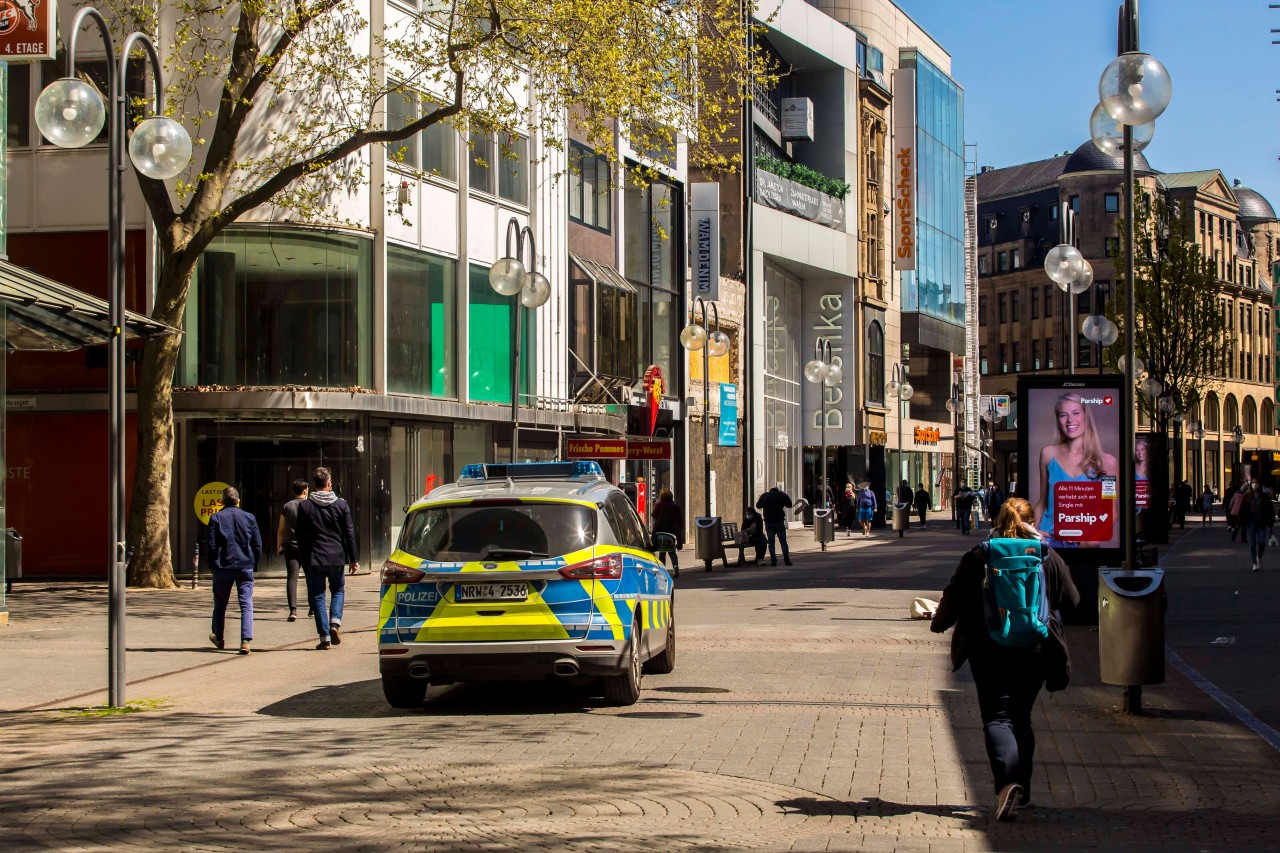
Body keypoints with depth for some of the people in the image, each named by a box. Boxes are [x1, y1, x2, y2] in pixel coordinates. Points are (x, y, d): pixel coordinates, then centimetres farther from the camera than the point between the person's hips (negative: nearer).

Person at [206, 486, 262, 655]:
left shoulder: (216, 518, 0)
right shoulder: (249, 518, 5)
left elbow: (212, 545, -4)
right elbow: (258, 545, 4)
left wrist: (213, 565, 7)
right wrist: (253, 564, 15)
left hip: (223, 567, 0)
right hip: (245, 566, 0)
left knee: (220, 604, 17)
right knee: (246, 604, -2)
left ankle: (218, 638, 30)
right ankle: (246, 640, -16)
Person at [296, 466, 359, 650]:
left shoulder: (304, 506, -2)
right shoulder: (341, 505, 0)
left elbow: (301, 536, -1)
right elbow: (349, 533, 2)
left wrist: (303, 560, 6)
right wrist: (354, 559, 8)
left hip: (314, 558, -1)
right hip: (336, 557, 1)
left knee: (317, 596, 5)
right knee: (338, 590, 20)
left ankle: (324, 636, 1)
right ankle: (335, 622, -3)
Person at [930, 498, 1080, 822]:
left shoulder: (978, 556, -3)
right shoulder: (1047, 557, 0)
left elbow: (954, 596, 2)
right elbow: (1071, 598, 9)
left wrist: (939, 623, 21)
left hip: (989, 649, -2)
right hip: (1034, 649, 2)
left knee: (996, 717, -2)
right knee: (1021, 716, 17)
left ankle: (1007, 781, -26)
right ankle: (1021, 790, 20)